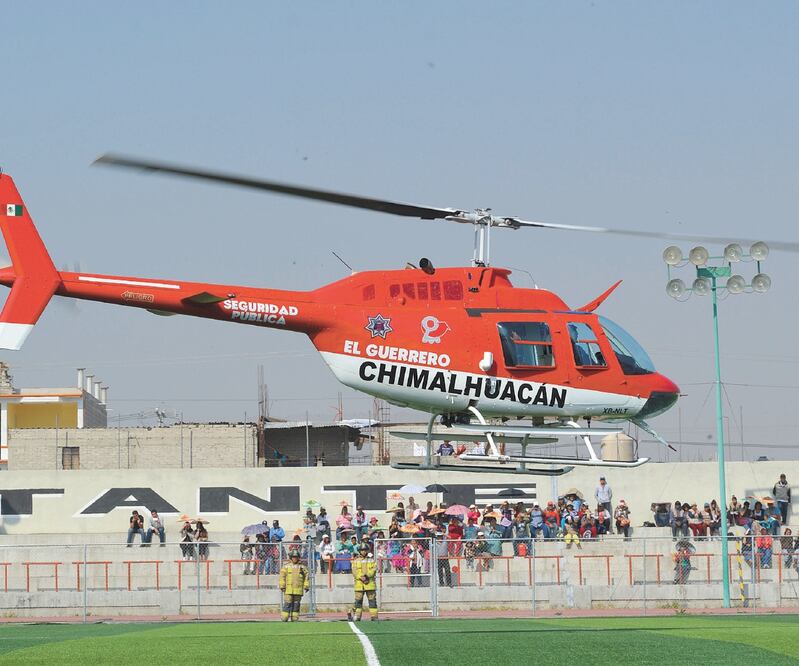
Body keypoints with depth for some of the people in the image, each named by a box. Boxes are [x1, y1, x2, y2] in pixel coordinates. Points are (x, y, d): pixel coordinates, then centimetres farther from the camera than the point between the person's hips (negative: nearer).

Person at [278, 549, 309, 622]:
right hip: (288, 590, -3)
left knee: (296, 604, 5)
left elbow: (306, 577, 13)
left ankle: (294, 618, 10)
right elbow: (282, 577, 2)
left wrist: (306, 586, 6)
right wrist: (282, 586, -5)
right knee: (287, 604, -7)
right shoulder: (286, 566, 4)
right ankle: (284, 618, -6)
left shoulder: (302, 567, 10)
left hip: (298, 590, 3)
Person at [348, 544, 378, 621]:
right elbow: (354, 572, -1)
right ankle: (357, 617, 1)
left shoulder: (371, 561, 12)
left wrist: (367, 576, -18)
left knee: (372, 600, -2)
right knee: (358, 601, -2)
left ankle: (374, 617, -2)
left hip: (370, 584, 1)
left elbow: (373, 570, -2)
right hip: (359, 584, -1)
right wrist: (361, 578, -17)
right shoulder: (356, 561, 11)